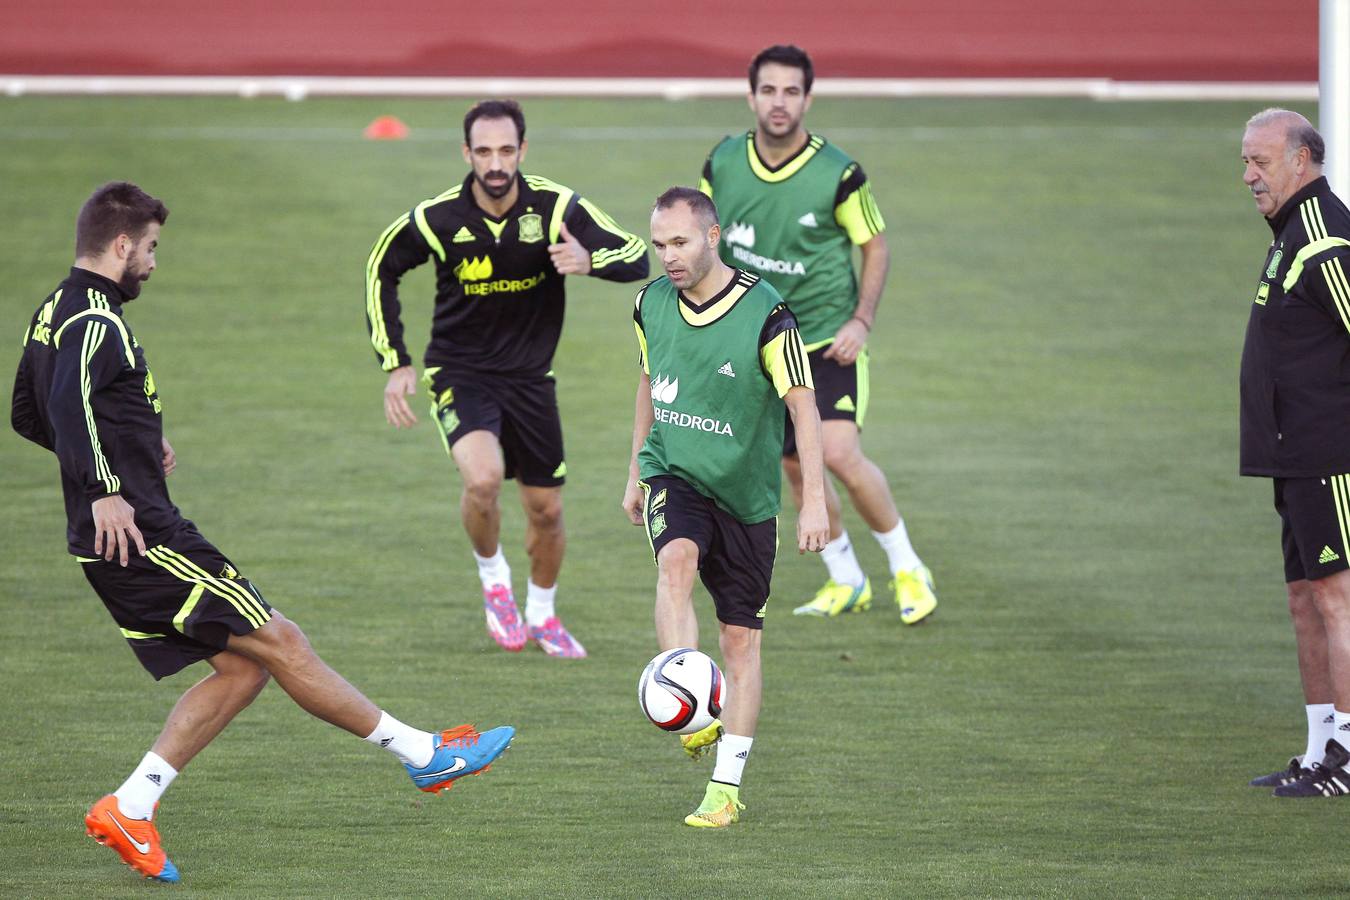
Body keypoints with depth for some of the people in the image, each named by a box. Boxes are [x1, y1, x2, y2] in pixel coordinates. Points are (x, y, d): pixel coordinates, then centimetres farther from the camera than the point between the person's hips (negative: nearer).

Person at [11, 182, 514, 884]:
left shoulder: (51, 315, 16)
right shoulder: (95, 322, -15)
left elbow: (27, 416, 29)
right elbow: (71, 402, -34)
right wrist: (105, 488, -41)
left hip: (114, 543, 10)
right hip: (140, 533, -10)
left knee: (241, 667, 10)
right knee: (279, 643, -3)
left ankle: (128, 810, 4)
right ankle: (425, 754, 4)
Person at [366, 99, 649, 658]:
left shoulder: (556, 208, -16)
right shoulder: (436, 219, -17)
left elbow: (637, 258, -16)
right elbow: (381, 271, 1)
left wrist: (589, 260, -39)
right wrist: (396, 364, -4)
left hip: (530, 376, 3)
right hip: (459, 373, -2)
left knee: (546, 509, 10)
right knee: (483, 476, -28)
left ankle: (541, 614, 38)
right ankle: (494, 580, 1)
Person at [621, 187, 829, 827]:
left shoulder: (765, 314, -16)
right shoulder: (652, 304, -1)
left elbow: (802, 405, -11)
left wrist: (815, 500, -16)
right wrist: (635, 474, 21)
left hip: (745, 497, -2)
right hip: (673, 478, 2)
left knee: (740, 640, 3)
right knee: (676, 561, -31)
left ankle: (726, 788, 11)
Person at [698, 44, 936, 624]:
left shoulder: (838, 174, -14)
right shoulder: (723, 163, -4)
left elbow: (875, 246, -1)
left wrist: (861, 320, -11)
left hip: (828, 338, -4)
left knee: (840, 454, -17)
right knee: (795, 467, 6)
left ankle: (907, 569, 1)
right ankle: (846, 581, 23)